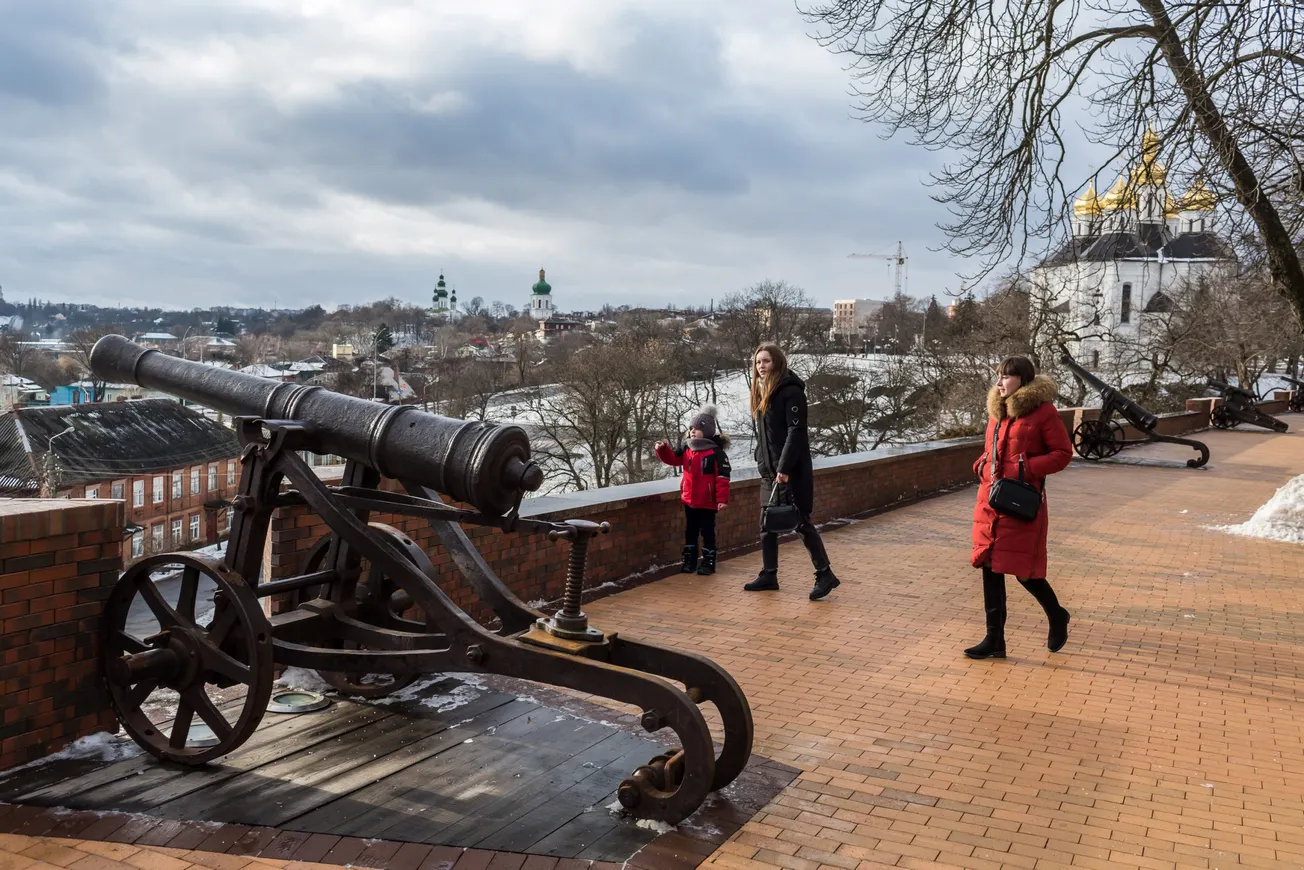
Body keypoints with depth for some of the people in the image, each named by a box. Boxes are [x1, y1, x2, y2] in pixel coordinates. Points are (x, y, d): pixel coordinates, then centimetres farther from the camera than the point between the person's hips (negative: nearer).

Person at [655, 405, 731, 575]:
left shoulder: (716, 453, -15)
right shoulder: (686, 450, 4)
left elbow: (723, 478, -15)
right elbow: (672, 459, 8)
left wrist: (722, 499, -18)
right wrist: (662, 449, -12)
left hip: (707, 502, -6)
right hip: (689, 500, 6)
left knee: (707, 532, 5)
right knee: (690, 531, 14)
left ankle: (708, 563, 14)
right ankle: (689, 561, 23)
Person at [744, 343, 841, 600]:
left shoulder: (791, 392, -13)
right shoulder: (762, 392, 13)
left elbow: (796, 432, -20)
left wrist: (784, 469, -24)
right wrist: (761, 461, 12)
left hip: (792, 471, -8)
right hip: (769, 470, 8)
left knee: (801, 522, -6)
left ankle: (825, 574, 3)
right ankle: (769, 575, 19)